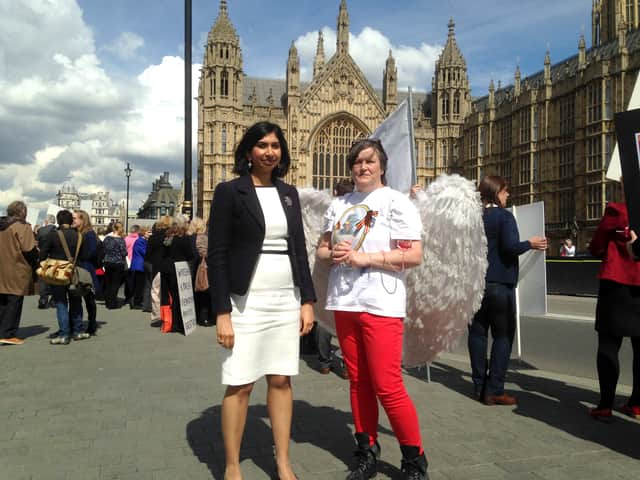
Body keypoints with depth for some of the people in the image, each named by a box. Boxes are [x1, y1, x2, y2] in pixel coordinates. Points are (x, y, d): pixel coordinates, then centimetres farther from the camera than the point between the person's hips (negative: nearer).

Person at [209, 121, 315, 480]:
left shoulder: (289, 193, 11)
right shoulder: (230, 192, -4)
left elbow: (300, 250, 13)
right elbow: (217, 255, -8)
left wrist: (307, 300, 7)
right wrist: (222, 312, -13)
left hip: (286, 300, 5)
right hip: (247, 302, -4)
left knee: (281, 380, 10)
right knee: (240, 384, 2)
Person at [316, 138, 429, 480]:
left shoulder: (396, 202, -2)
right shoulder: (338, 205, 14)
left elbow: (414, 255, -11)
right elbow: (321, 250, 18)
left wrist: (363, 257, -15)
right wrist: (333, 253, -6)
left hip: (381, 304, -5)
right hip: (344, 302, 5)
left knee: (388, 387, -5)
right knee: (358, 382, 12)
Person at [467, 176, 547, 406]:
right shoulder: (504, 216, -9)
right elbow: (511, 247, -19)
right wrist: (530, 244, -3)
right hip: (500, 284, -5)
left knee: (478, 333, 9)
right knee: (502, 335, 3)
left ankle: (480, 387, 14)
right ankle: (494, 391, 1)